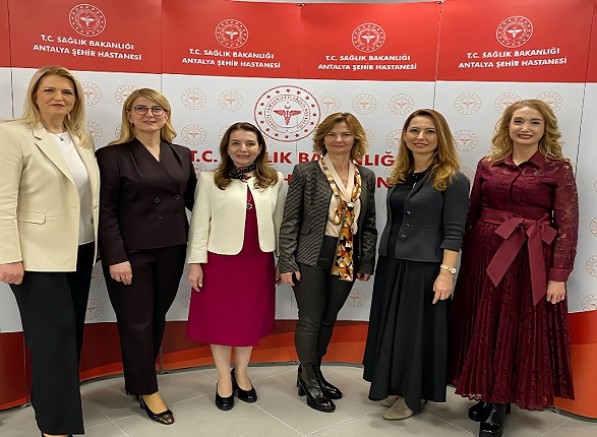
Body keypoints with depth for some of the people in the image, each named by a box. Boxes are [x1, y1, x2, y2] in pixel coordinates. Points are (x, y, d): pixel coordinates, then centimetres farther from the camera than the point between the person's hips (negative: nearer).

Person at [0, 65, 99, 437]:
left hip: (80, 251, 6)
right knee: (53, 337, 0)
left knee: (72, 333, 15)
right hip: (40, 255, -6)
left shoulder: (83, 139, 10)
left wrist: (97, 244, 10)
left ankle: (51, 397, 34)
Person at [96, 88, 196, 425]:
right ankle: (147, 389, 23)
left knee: (158, 317, 15)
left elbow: (194, 199, 10)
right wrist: (116, 257, -16)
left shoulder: (182, 155, 9)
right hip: (131, 251, -5)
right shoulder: (112, 155, -6)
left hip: (171, 249, 5)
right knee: (137, 322, 5)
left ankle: (139, 378, 35)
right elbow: (106, 211, -10)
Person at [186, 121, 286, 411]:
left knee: (251, 318, 14)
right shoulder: (210, 180, -4)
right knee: (219, 318, 9)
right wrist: (195, 262, -6)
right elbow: (199, 223, -3)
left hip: (259, 261, 2)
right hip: (220, 259, -2)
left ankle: (241, 373, 34)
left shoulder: (275, 180, 3)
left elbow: (279, 222, 7)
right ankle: (224, 379, 28)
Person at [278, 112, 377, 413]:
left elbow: (369, 224, 9)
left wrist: (367, 262, 5)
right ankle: (309, 382, 25)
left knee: (329, 319, 15)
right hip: (311, 259, -4)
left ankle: (312, 374, 34)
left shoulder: (366, 177, 5)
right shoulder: (305, 172, -7)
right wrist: (286, 263, -11)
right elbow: (290, 221, -7)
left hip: (346, 261, 4)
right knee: (310, 319, 5)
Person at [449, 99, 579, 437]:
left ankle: (500, 405, 20)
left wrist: (558, 276, -11)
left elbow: (567, 226, -6)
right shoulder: (488, 166, 5)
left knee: (519, 332, 5)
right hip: (485, 257, 3)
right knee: (484, 329, 10)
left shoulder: (559, 169, -3)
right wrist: (466, 258, 6)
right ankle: (488, 395, 29)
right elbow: (471, 215, 9)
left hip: (532, 262, -3)